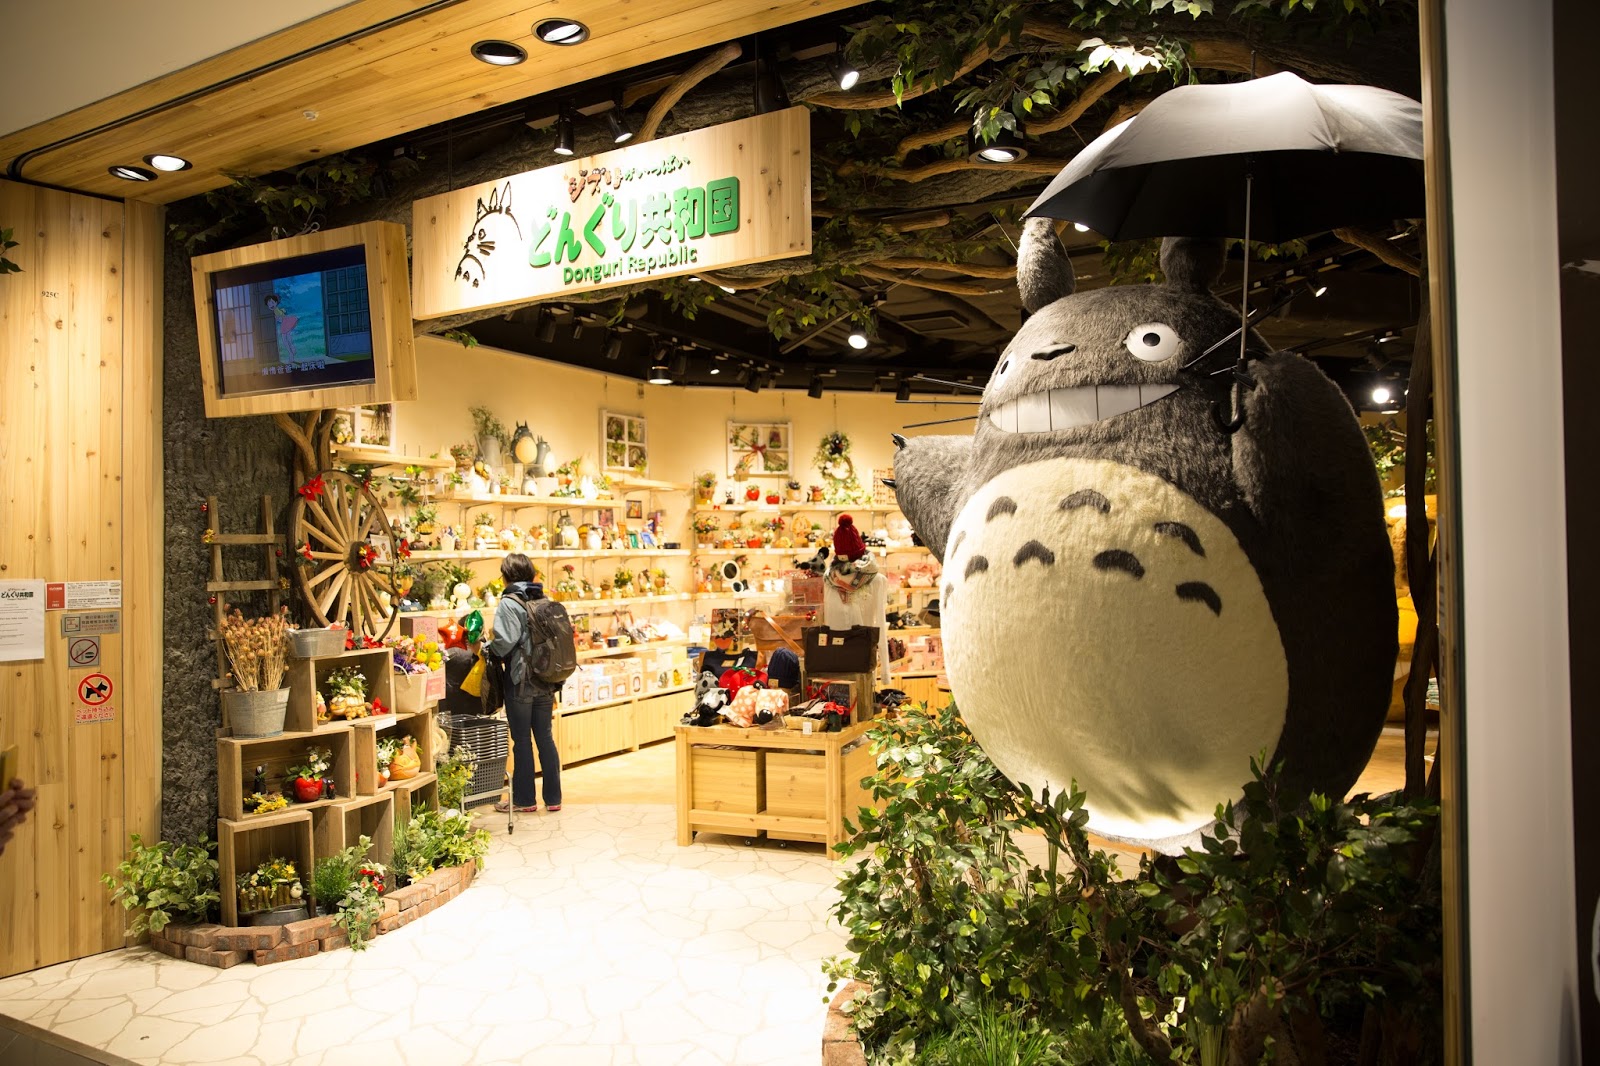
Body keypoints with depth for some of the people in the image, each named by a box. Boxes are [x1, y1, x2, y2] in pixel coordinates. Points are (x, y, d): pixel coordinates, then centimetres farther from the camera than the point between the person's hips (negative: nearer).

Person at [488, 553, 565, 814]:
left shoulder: (509, 603, -12)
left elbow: (505, 641, -20)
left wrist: (488, 649, 0)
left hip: (521, 681, -6)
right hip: (546, 681, 6)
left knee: (522, 741, 5)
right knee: (545, 738, 12)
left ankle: (524, 800, 14)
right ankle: (553, 798, 17)